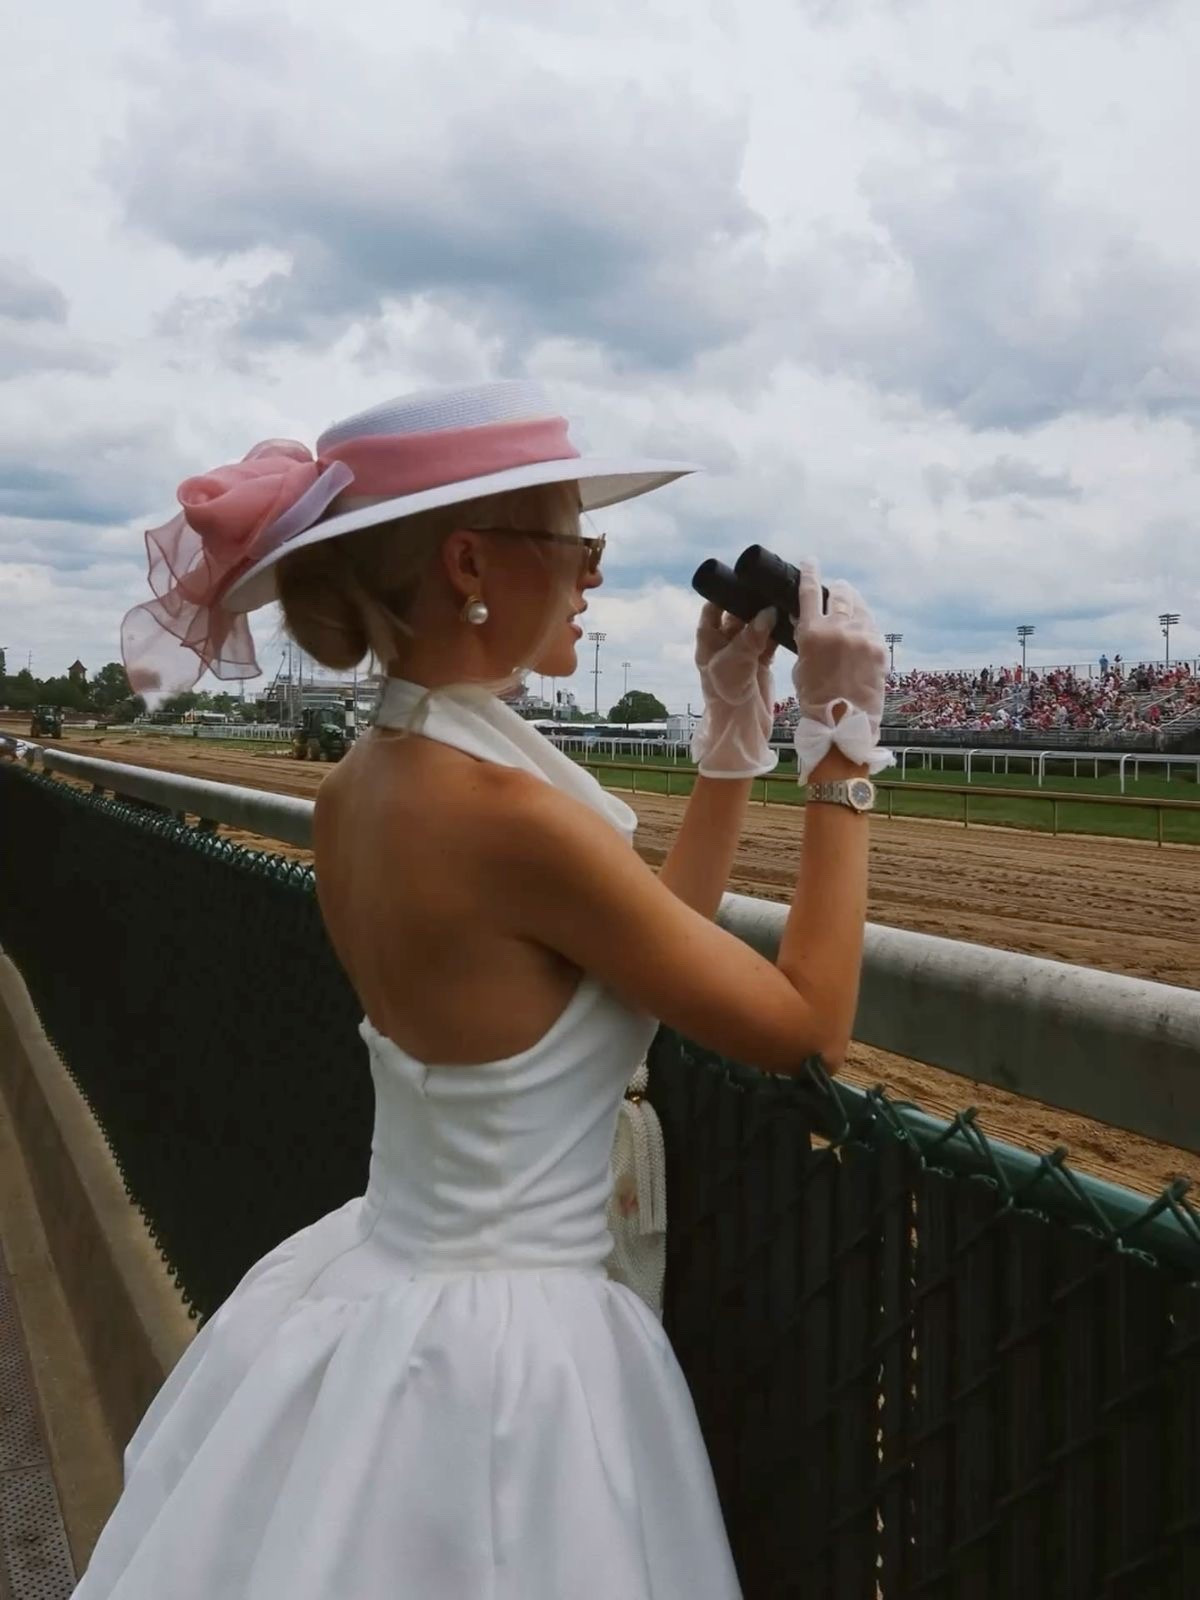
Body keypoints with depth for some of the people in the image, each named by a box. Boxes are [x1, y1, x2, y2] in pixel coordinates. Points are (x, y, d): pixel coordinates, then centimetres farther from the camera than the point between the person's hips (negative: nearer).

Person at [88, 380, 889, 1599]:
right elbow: (804, 1026, -16)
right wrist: (843, 745, -11)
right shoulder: (505, 811, -27)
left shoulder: (355, 790, -1)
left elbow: (658, 948, 8)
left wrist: (734, 733, 5)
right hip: (491, 1349, -8)